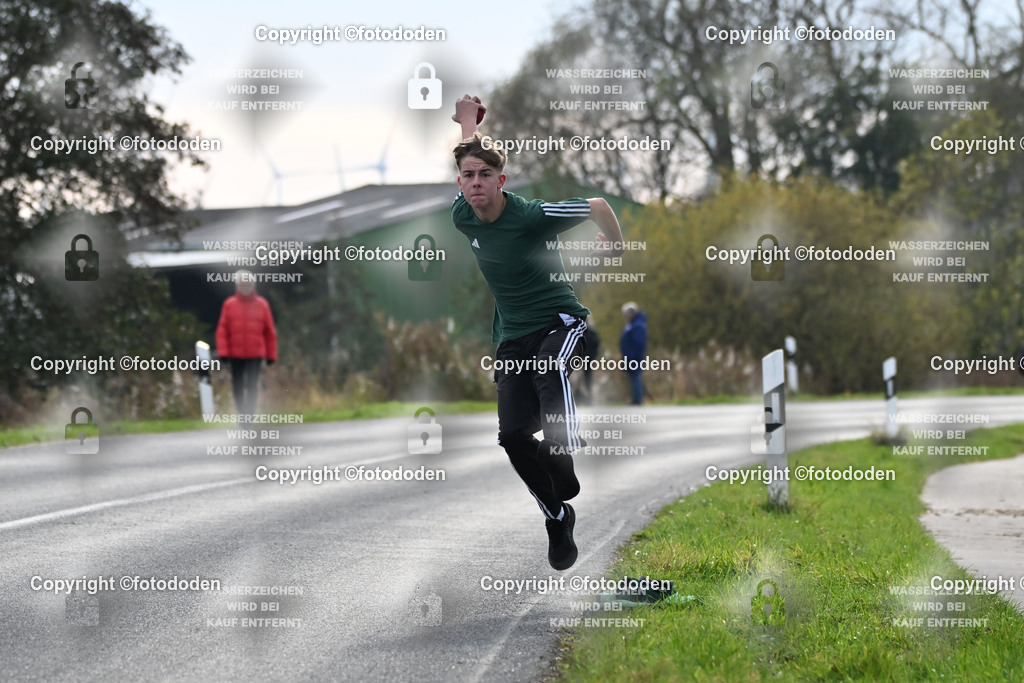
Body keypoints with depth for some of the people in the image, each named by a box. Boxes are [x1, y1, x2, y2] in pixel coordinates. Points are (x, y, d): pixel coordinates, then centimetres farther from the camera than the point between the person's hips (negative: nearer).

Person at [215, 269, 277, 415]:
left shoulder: (262, 305, 3)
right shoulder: (229, 304, 2)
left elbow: (270, 332, 6)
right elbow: (222, 330, 1)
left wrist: (271, 355, 5)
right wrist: (223, 352, -8)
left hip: (256, 354, -1)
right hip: (235, 354, 1)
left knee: (252, 385, -9)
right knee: (237, 385, 5)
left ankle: (250, 414, -9)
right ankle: (241, 412, 19)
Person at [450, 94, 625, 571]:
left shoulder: (532, 216, -19)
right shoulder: (463, 219, -2)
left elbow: (597, 206, -6)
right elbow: (465, 165, 20)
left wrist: (616, 247, 8)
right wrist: (469, 123, 30)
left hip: (559, 321, -5)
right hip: (512, 338, 5)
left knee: (550, 369, -40)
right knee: (513, 435, -9)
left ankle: (565, 470, -42)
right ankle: (558, 518, 7)